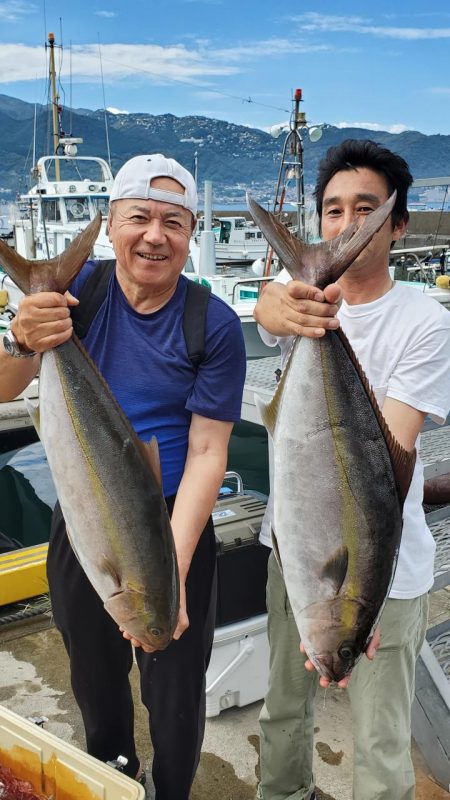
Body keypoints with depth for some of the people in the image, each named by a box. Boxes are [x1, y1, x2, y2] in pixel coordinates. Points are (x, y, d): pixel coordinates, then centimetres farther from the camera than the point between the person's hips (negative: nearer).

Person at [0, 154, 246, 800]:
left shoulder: (216, 326, -13)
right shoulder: (73, 290, -7)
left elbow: (206, 453, -15)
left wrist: (171, 572, -25)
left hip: (175, 526, -2)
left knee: (176, 700, 13)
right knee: (96, 684, 23)